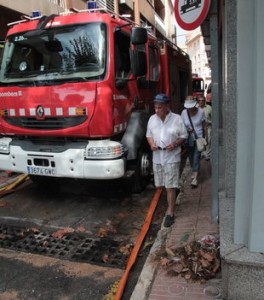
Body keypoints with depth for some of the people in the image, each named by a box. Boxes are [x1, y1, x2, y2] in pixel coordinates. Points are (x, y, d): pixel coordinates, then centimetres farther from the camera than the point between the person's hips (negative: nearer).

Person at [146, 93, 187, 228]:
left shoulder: (177, 119, -8)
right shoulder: (152, 119, 3)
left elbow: (184, 136, 0)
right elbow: (149, 135, 14)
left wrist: (175, 144, -19)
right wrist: (151, 143, -7)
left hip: (172, 157, -5)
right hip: (157, 158, 5)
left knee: (170, 186, -3)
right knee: (160, 184, 16)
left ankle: (170, 213, 8)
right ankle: (175, 190, 47)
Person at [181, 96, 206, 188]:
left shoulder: (200, 112, -7)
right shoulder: (184, 113, -4)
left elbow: (204, 125, 1)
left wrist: (204, 137, 1)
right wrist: (187, 130, -17)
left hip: (198, 138, -3)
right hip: (188, 139, 3)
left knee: (196, 157, -9)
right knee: (190, 157, 14)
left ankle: (195, 178, -8)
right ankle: (194, 171, 38)